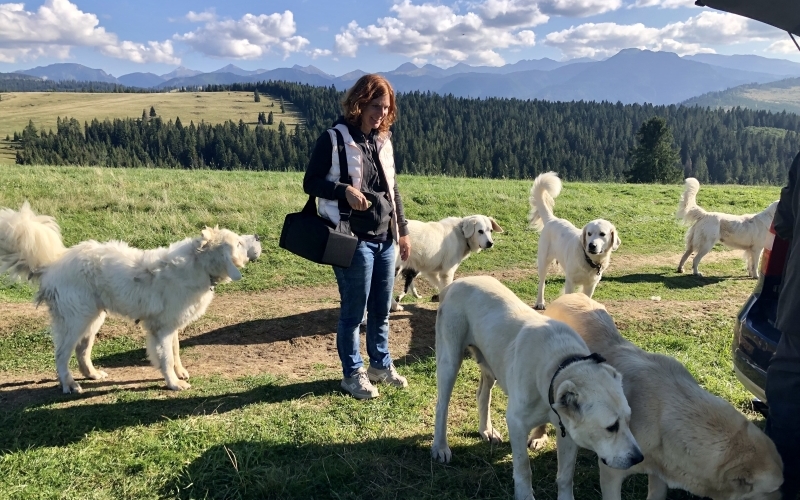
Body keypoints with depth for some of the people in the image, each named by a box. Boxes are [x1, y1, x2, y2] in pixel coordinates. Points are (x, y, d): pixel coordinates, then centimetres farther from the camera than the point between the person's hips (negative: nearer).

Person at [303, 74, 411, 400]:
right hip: (353, 239, -6)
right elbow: (310, 183, -6)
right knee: (354, 311, 4)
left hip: (385, 239, 6)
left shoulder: (383, 141, 12)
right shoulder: (334, 139, -8)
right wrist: (345, 191, -23)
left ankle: (381, 364, 32)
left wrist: (403, 231, 15)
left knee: (382, 309, 15)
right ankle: (353, 373, 20)